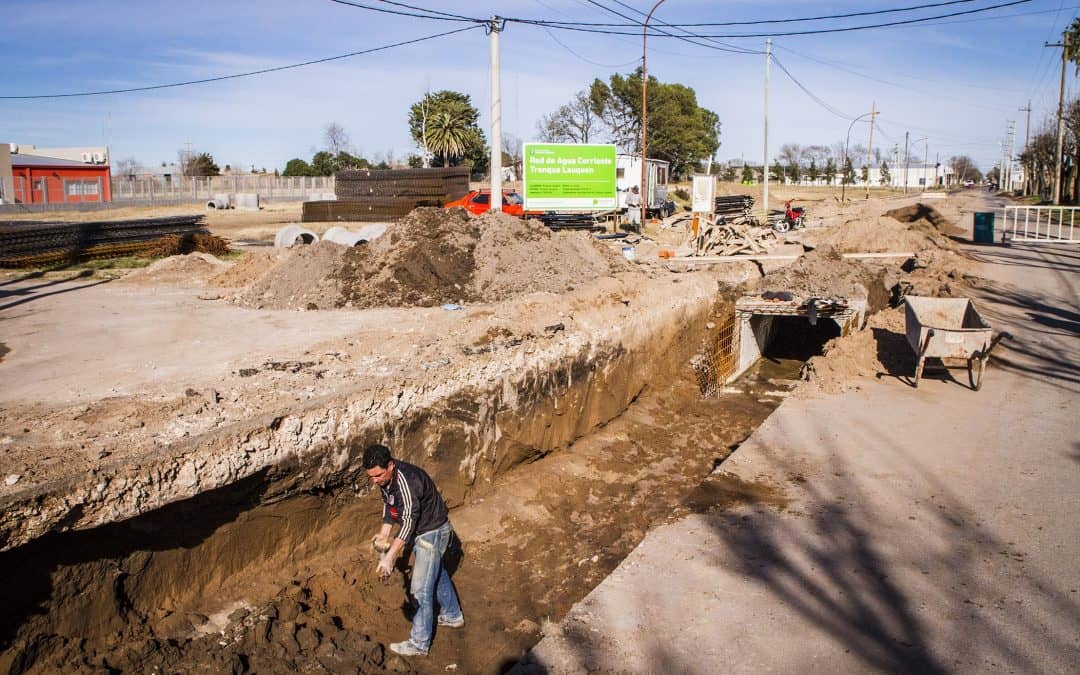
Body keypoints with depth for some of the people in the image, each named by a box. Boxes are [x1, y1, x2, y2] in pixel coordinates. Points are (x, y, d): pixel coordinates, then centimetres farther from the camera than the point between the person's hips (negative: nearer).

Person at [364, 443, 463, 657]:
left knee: (421, 589, -4)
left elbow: (409, 521, -37)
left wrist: (390, 557, -40)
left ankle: (419, 643, 9)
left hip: (432, 532, -10)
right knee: (437, 575, 26)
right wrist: (384, 533, -3)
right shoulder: (384, 478, -8)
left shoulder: (406, 481, -36)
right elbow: (388, 504, 8)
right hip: (421, 531, 10)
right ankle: (453, 616, 46)